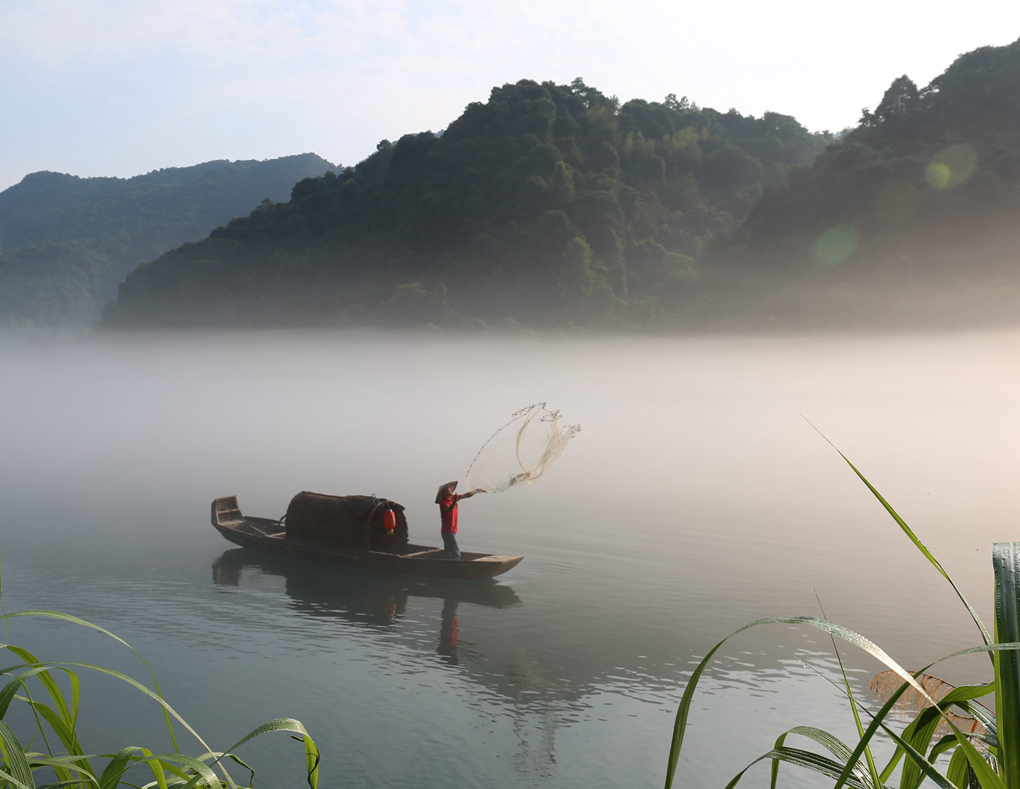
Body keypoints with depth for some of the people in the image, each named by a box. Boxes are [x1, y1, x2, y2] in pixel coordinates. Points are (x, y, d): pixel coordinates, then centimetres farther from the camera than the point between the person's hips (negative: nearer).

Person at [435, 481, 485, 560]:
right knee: (456, 553, -14)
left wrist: (477, 491, 24)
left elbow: (466, 495, 19)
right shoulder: (443, 502, -17)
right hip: (448, 531, -9)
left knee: (447, 553, 13)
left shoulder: (453, 497, 7)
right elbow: (449, 509, -37)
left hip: (452, 531, 9)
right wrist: (455, 501, -53)